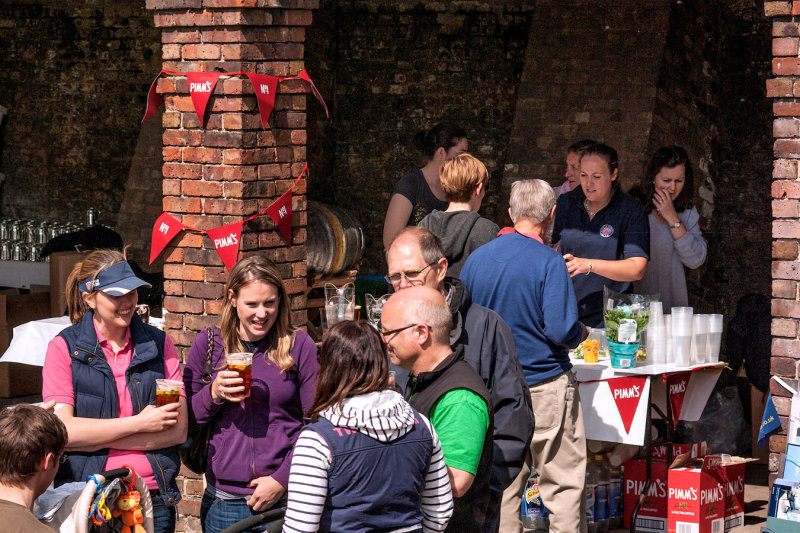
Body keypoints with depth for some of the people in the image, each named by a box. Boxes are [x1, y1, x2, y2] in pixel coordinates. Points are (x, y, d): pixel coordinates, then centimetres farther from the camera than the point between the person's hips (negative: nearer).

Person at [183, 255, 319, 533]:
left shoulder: (299, 346, 0)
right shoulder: (208, 345, 5)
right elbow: (184, 420, 9)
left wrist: (282, 479, -9)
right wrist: (213, 395, -11)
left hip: (286, 497, -1)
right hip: (224, 499, 1)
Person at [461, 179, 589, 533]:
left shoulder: (476, 259, 4)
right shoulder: (548, 261, -12)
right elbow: (562, 331, -18)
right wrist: (582, 334, 3)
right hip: (545, 386, -5)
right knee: (563, 484, 2)